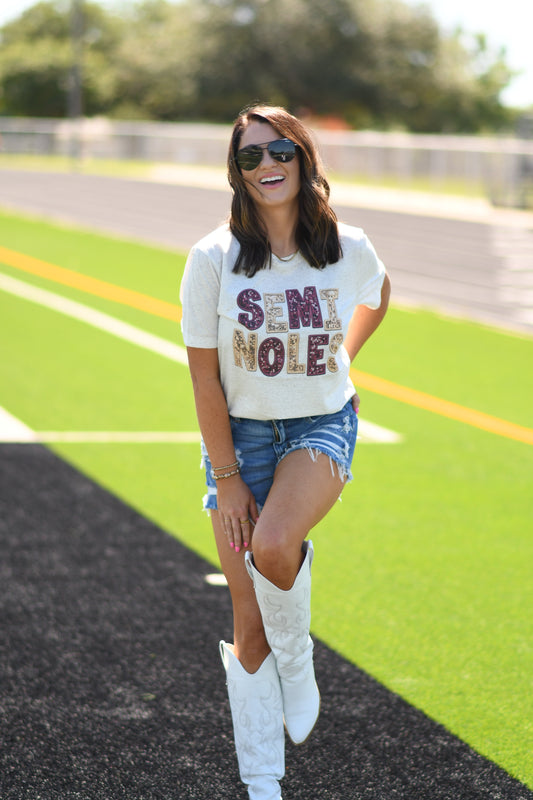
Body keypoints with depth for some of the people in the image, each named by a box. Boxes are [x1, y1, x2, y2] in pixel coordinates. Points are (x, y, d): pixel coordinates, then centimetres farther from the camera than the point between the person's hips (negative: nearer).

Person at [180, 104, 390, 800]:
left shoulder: (349, 250, -5)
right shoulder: (213, 259, -10)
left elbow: (376, 297, 21)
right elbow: (205, 376, -8)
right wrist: (226, 479, -10)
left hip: (323, 428, 0)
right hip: (240, 434, 0)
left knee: (272, 544, -32)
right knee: (250, 627, 1)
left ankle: (297, 657, -1)